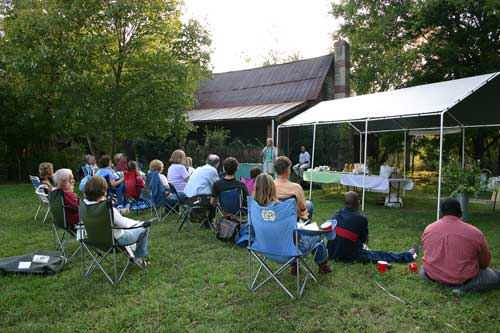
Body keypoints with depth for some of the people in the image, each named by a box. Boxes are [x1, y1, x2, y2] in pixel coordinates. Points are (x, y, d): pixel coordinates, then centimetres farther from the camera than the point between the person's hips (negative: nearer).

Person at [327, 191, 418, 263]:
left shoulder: (336, 214, -2)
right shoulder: (361, 219, -16)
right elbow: (364, 239, -2)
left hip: (331, 253, 5)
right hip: (349, 256, -5)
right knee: (381, 255, 14)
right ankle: (409, 256, 32)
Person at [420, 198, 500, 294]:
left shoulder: (428, 229, -3)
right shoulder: (475, 233, -11)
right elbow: (484, 263, 3)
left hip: (432, 276, 2)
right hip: (463, 279, -1)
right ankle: (463, 286, 7)